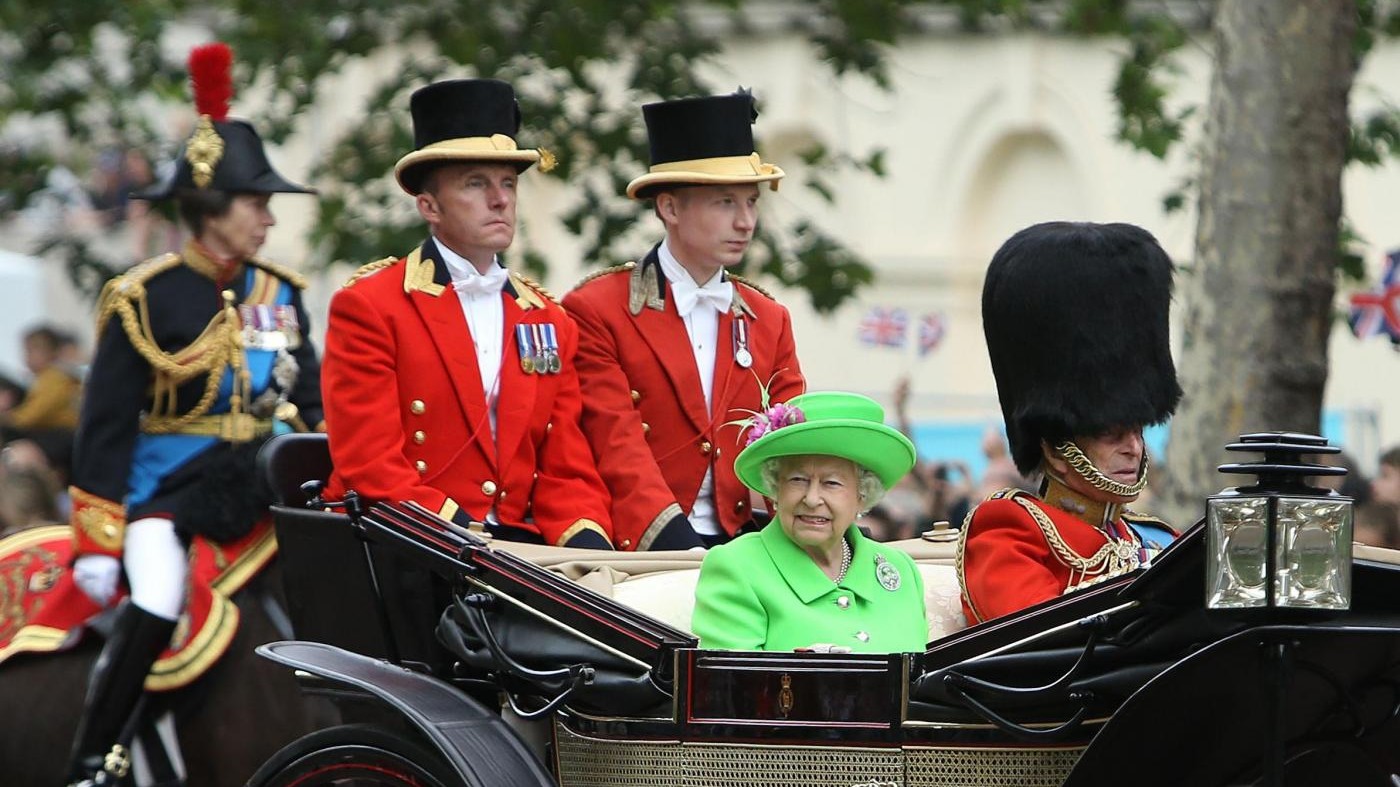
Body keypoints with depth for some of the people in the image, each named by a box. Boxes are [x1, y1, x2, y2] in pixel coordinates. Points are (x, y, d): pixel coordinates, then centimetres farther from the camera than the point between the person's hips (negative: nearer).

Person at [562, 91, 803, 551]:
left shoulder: (770, 322, 18)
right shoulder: (596, 311, 1)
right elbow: (619, 451, -8)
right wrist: (679, 546, -21)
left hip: (742, 553, 4)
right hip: (641, 558, -4)